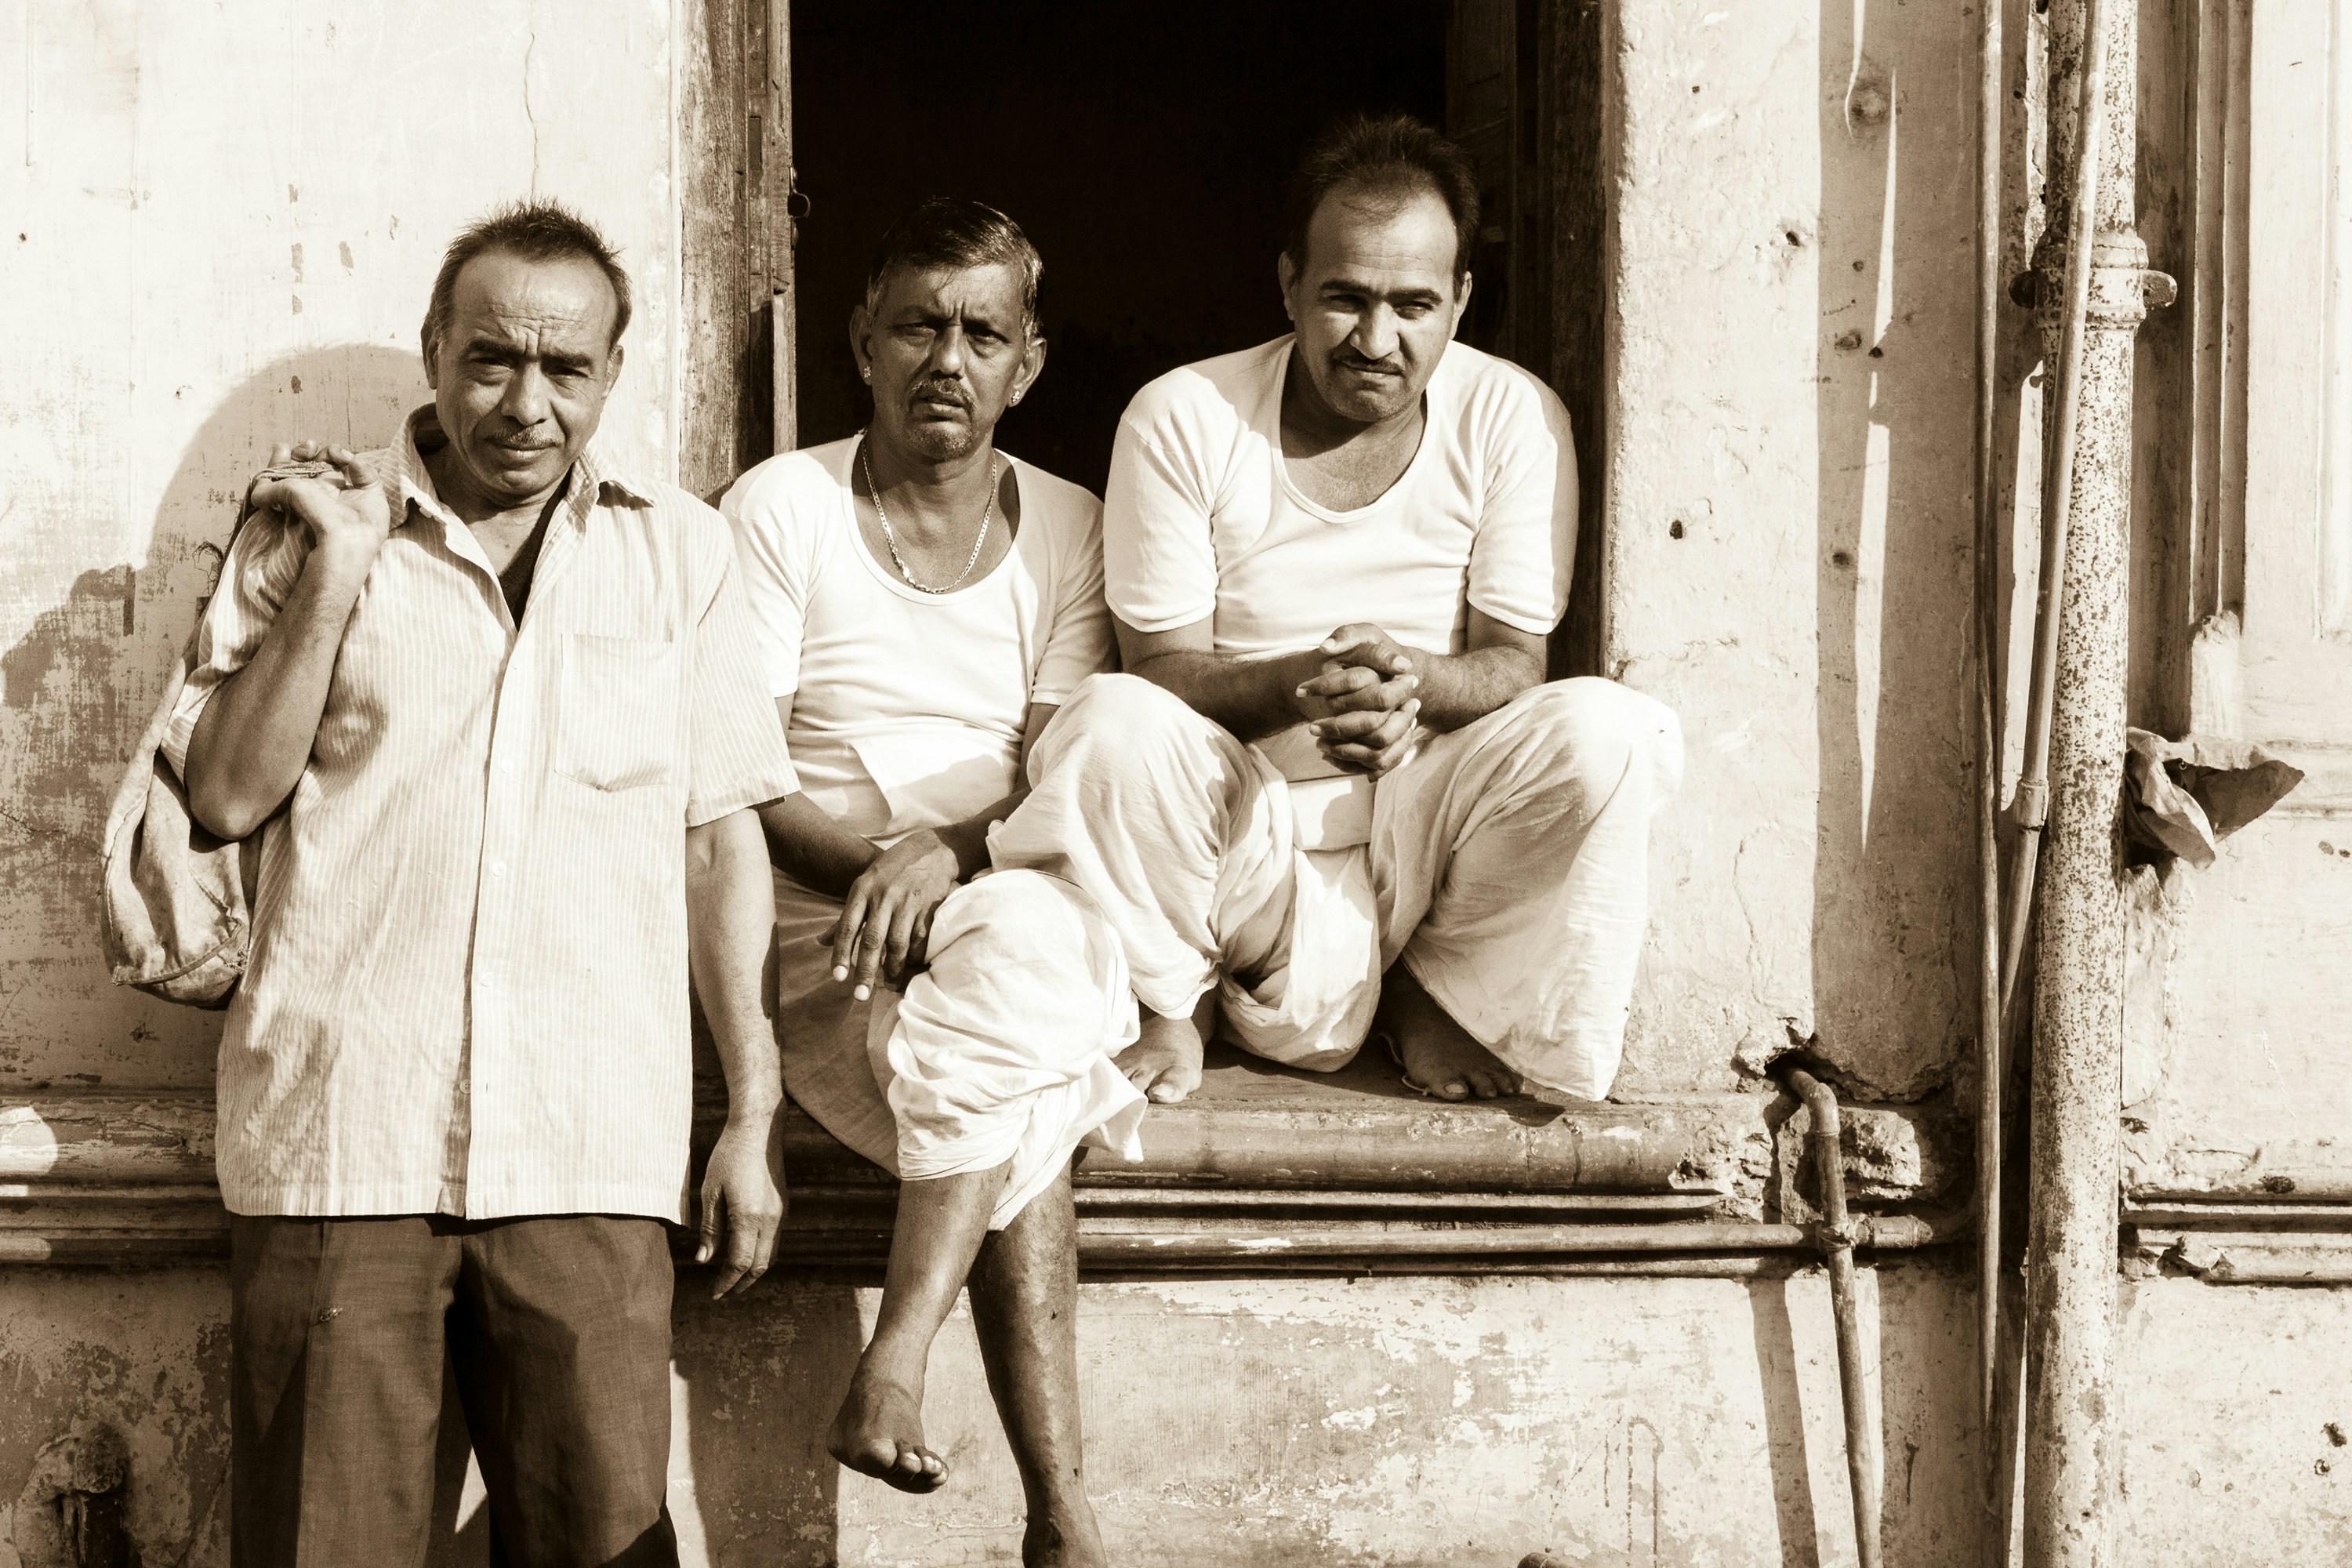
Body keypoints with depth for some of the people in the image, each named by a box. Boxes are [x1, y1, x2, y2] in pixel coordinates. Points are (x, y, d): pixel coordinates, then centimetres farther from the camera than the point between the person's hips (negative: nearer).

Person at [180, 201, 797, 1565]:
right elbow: (228, 796, 1)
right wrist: (337, 574, -5)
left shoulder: (682, 549, 12)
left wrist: (754, 1118, 8)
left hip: (588, 1151, 1)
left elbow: (722, 840, 11)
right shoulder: (310, 532, 10)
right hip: (339, 1139, 0)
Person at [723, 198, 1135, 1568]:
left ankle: (896, 1372, -35)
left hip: (1027, 912, 2)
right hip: (830, 938, -2)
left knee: (1021, 939, -36)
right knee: (1021, 1113, -32)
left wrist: (945, 852, -20)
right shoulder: (781, 509, 5)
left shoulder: (1070, 530, 12)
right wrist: (874, 857, -17)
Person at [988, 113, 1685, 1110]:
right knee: (1112, 723, -34)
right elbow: (1164, 671, -7)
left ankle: (1443, 993, -1)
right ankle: (1171, 1000, -3)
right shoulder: (1183, 420, -6)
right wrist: (1305, 681, -30)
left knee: (1602, 731, -28)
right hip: (1238, 835, -1)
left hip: (1422, 826, 2)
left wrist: (1411, 679, -28)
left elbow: (1514, 666, -3)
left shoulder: (1512, 421, -2)